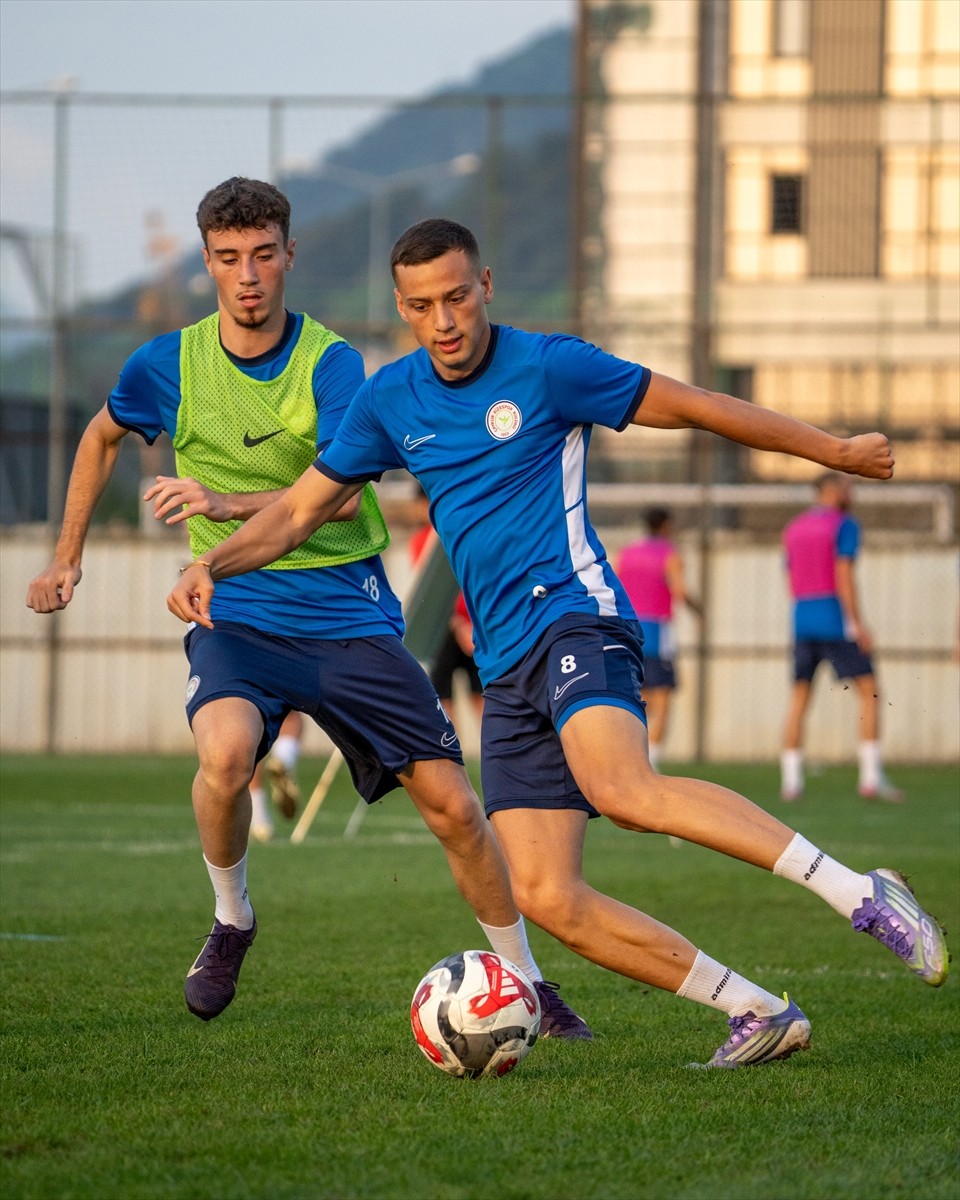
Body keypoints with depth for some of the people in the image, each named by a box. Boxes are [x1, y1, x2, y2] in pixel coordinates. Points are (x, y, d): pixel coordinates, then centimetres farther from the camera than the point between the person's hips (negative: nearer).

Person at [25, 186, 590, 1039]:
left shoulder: (331, 364, -9)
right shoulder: (169, 366, -1)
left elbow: (341, 495, -23)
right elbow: (102, 437, 22)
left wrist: (231, 504, -38)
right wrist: (67, 557, 23)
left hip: (349, 610, 0)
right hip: (236, 613, 0)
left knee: (450, 802, -5)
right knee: (226, 750, -32)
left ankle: (526, 983, 15)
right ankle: (231, 920, -4)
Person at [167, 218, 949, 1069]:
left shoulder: (547, 367, -3)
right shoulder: (391, 400, 13)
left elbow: (695, 408, 5)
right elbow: (301, 510, 21)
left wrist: (838, 451, 10)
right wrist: (211, 567, 4)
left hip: (573, 617, -6)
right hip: (508, 669, 6)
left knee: (623, 790, -36)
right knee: (545, 898, -9)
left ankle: (859, 895, -35)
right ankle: (760, 1014, -3)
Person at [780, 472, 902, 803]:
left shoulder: (793, 528, 16)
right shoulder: (844, 524, -5)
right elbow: (843, 576, -14)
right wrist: (858, 624, -15)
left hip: (802, 620, 6)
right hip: (836, 622, -6)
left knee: (799, 699, 8)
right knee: (869, 693, -2)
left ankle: (790, 780, 2)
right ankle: (871, 776, -11)